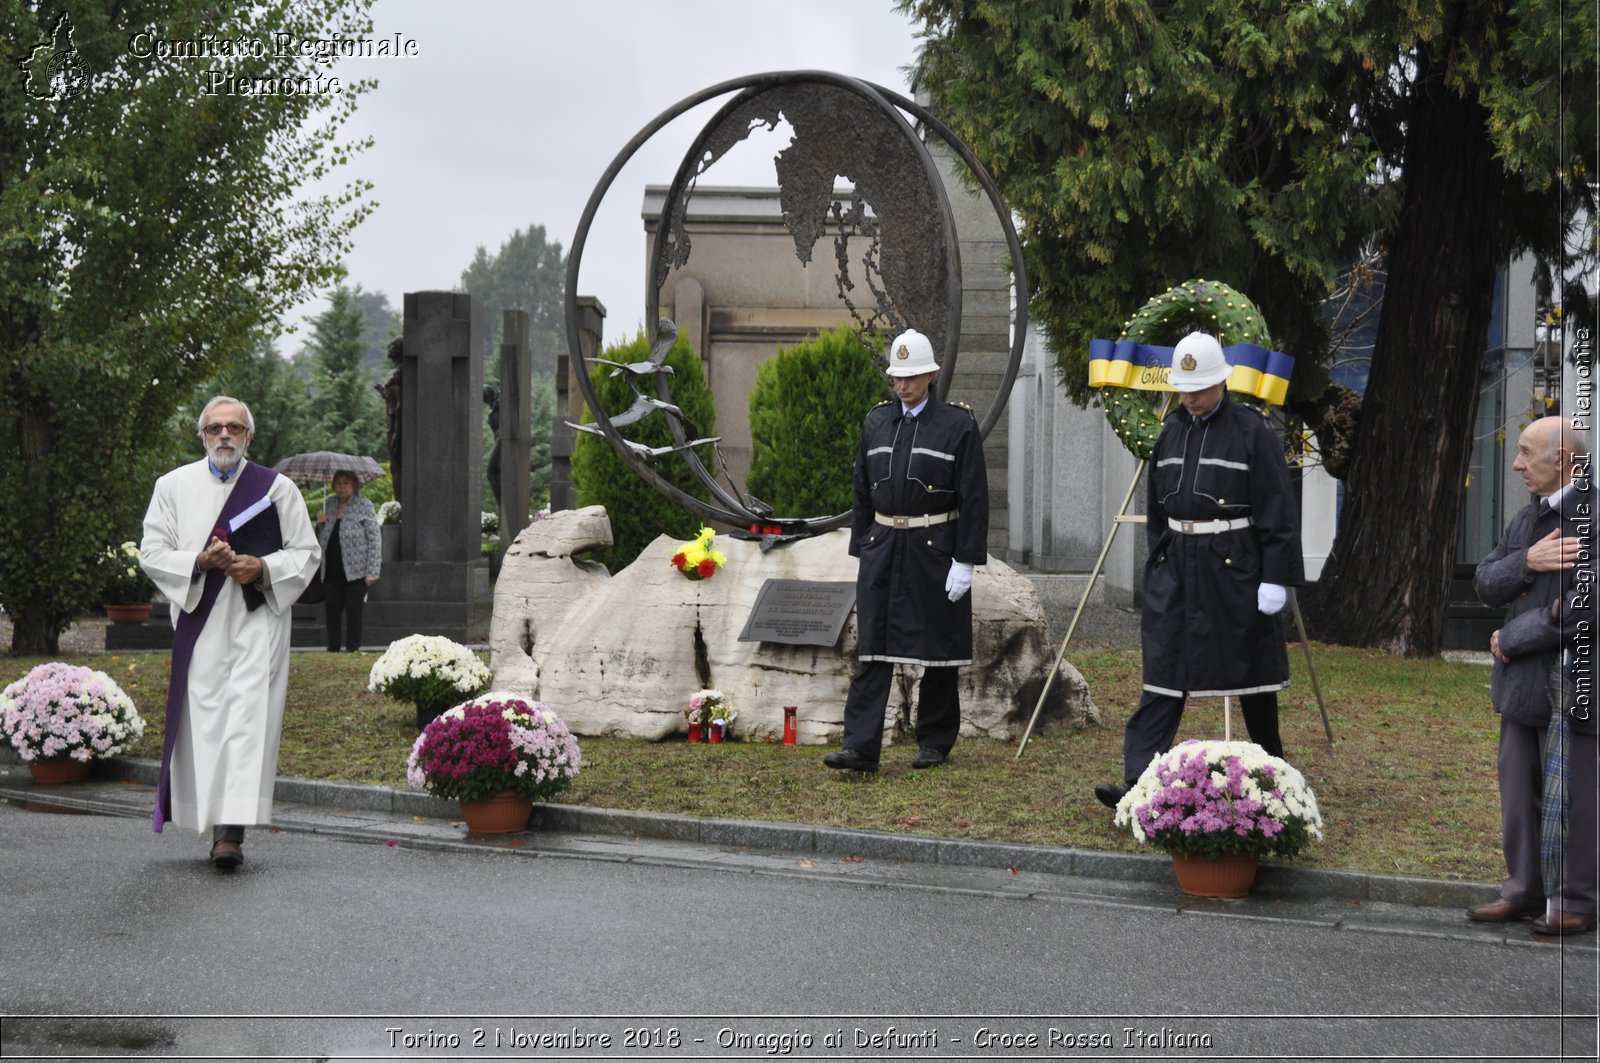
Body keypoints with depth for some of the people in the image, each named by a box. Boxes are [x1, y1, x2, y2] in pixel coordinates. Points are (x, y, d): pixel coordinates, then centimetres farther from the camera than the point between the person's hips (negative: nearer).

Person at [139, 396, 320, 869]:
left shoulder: (277, 488, 7)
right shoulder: (174, 486, 10)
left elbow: (306, 552, 8)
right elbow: (152, 551, 6)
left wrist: (262, 567, -11)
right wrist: (199, 562, -12)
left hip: (257, 620, -2)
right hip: (198, 619, 2)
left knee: (247, 717, -13)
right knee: (203, 718, 0)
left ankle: (231, 832, -21)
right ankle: (217, 824, 11)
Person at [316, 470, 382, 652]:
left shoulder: (364, 506, -2)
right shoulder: (328, 504, 13)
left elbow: (375, 540, -6)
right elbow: (320, 538, 24)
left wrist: (372, 572, -13)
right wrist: (320, 524, 0)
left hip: (355, 571, -5)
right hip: (331, 572, 5)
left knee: (354, 613, -1)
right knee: (332, 611, 4)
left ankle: (353, 649, 4)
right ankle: (332, 649, 10)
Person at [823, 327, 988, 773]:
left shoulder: (958, 424, -5)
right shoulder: (876, 422, 9)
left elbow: (974, 498, -7)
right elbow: (863, 494, 14)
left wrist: (965, 561, -12)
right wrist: (861, 550, 10)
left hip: (934, 552, -3)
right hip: (882, 548, 4)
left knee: (938, 652, 7)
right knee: (872, 651, -4)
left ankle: (935, 742, 20)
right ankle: (861, 748, -8)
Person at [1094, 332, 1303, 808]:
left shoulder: (1252, 432, -9)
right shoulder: (1171, 432, 9)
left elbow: (1278, 514, -10)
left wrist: (1276, 578, -14)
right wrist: (1157, 568, 17)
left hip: (1235, 568, -5)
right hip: (1176, 567, 5)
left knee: (1250, 671, 8)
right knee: (1162, 676, -3)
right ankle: (1139, 782, -9)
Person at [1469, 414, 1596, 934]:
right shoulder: (1528, 517, 12)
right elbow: (1485, 583, 8)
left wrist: (1511, 639, -12)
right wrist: (1526, 561, -13)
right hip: (1521, 684, 8)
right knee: (1518, 791, 15)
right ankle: (1524, 890, 27)